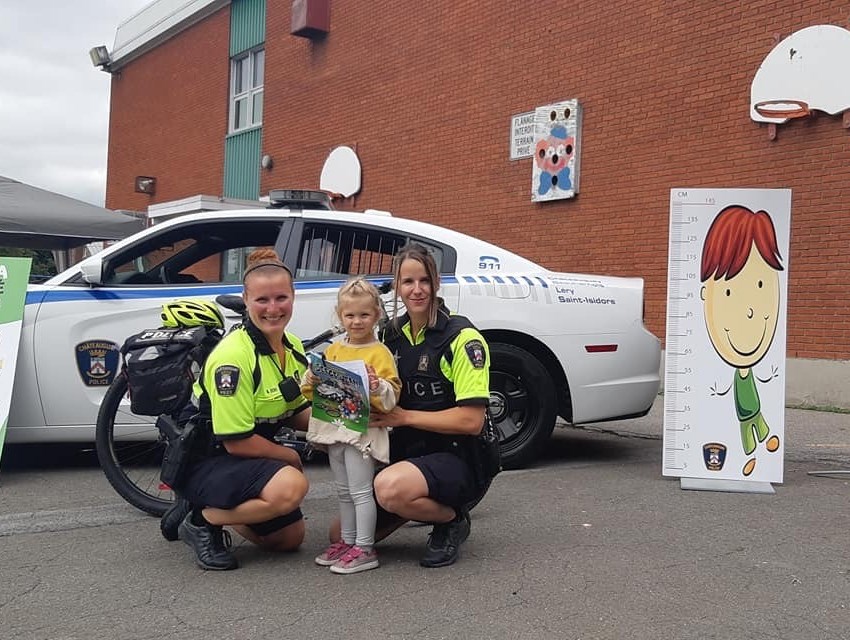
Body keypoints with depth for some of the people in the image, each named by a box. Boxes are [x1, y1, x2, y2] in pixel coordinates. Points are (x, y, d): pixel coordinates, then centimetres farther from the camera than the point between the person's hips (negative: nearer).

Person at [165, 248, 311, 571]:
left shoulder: (293, 348, 0)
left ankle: (215, 507, 24)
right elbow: (237, 441, -24)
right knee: (291, 486, -32)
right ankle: (203, 519, -11)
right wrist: (290, 456, -11)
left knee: (291, 537, 15)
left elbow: (296, 415, 7)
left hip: (248, 459, 8)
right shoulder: (233, 356, -26)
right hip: (204, 462, -8)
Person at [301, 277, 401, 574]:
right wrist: (311, 382, -6)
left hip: (363, 428, -7)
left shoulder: (380, 353, -8)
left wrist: (377, 386, -31)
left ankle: (365, 549, 4)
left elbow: (391, 397, -12)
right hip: (335, 428, 7)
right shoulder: (333, 350, 10)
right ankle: (347, 541, 28)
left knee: (360, 490, -4)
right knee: (344, 491, 16)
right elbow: (316, 392, 15)